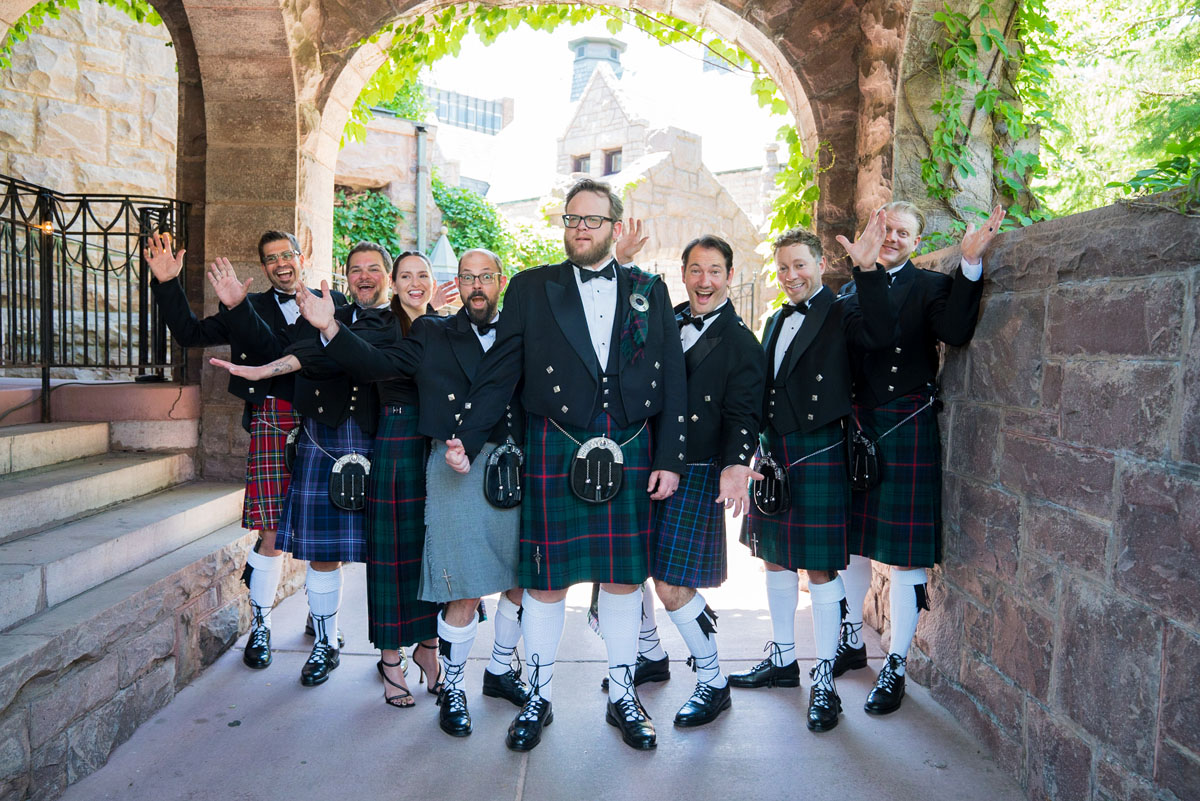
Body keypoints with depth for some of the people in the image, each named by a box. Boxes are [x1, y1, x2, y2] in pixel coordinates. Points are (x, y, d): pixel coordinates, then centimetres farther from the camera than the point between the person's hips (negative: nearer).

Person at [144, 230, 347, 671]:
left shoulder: (333, 303, 11)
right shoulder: (249, 307, 15)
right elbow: (191, 333, 13)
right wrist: (167, 285, 5)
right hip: (271, 421, 0)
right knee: (272, 532, -1)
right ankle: (259, 626, 17)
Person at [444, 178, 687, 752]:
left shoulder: (649, 291, 10)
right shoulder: (531, 288, 6)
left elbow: (671, 379, 7)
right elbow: (499, 371, 2)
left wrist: (669, 458, 2)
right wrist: (466, 439, -6)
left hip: (629, 453, 2)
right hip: (554, 453, -1)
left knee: (624, 577, 10)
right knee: (544, 579, 5)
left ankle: (622, 696, 27)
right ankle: (539, 697, 25)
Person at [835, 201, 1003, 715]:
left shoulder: (930, 286, 2)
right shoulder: (854, 286, 12)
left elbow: (955, 332, -19)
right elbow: (847, 344, -3)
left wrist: (970, 264, -26)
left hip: (908, 429, -4)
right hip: (857, 425, 4)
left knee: (906, 547, 0)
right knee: (851, 537, 14)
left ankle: (895, 667, 14)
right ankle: (851, 640, 34)